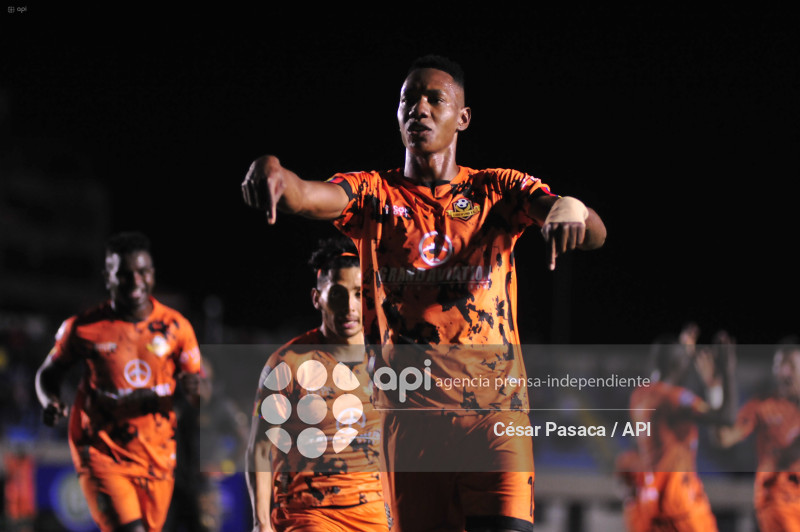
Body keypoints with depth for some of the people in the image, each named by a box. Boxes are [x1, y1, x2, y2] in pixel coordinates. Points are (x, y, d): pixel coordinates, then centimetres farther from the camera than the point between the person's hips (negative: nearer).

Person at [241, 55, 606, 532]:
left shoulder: (496, 190, 10)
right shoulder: (375, 195, 11)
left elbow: (595, 233, -4)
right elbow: (305, 196, -11)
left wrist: (571, 210, -29)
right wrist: (273, 172, -35)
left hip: (495, 403, -1)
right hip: (411, 409, 1)